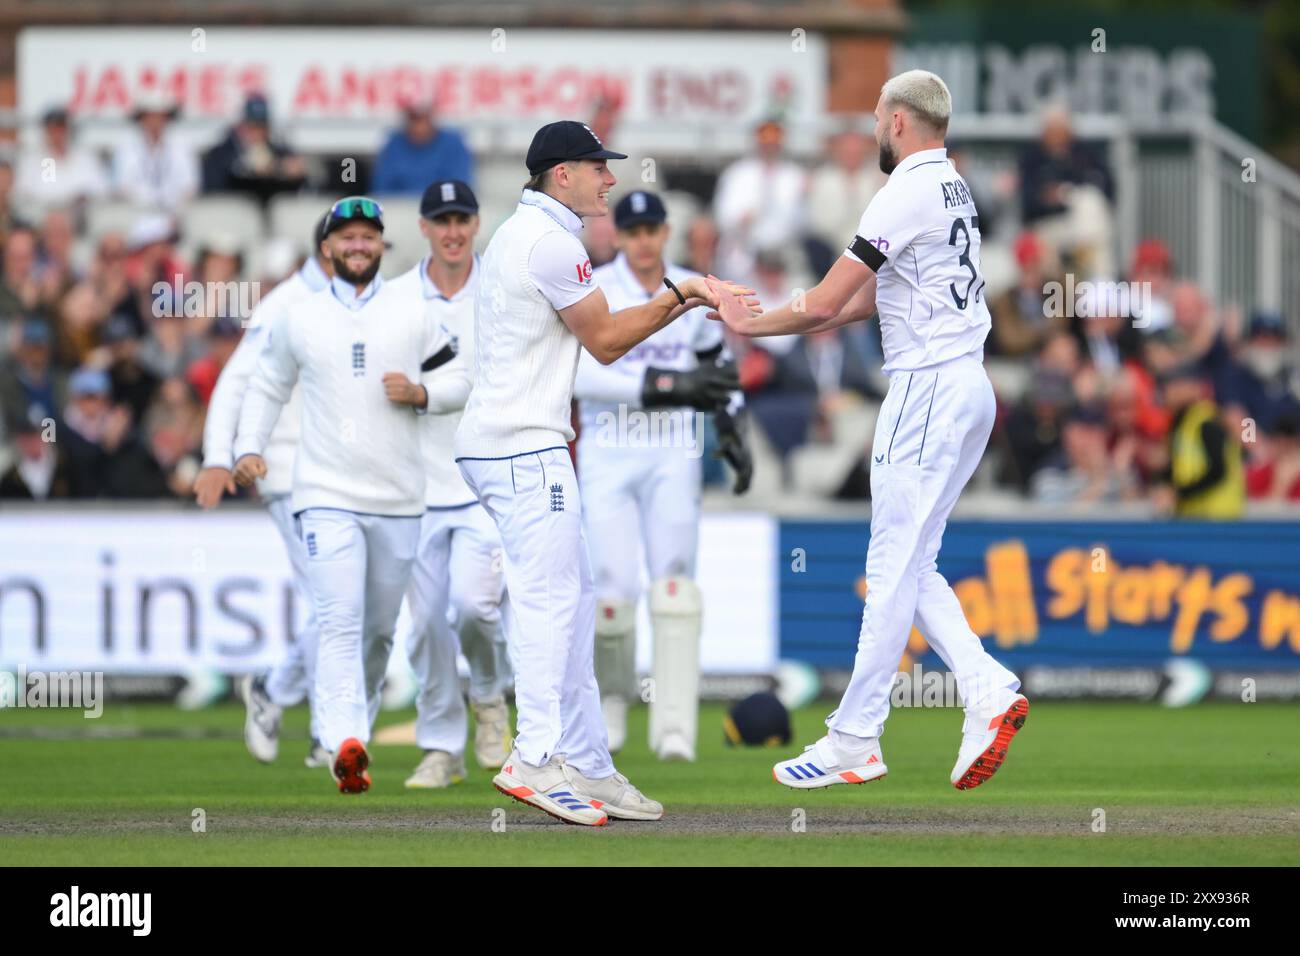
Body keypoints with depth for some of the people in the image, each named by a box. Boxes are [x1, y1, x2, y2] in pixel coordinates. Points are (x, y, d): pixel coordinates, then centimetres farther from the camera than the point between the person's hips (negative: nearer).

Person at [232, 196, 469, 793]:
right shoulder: (298, 319, 6)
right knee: (339, 621, -18)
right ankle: (345, 743, -32)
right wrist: (248, 449, 2)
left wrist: (420, 393, -9)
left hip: (398, 499, 2)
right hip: (326, 495, -2)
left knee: (380, 629, 9)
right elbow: (268, 387, 16)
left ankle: (356, 728, 27)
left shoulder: (413, 319, 7)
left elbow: (457, 381, 12)